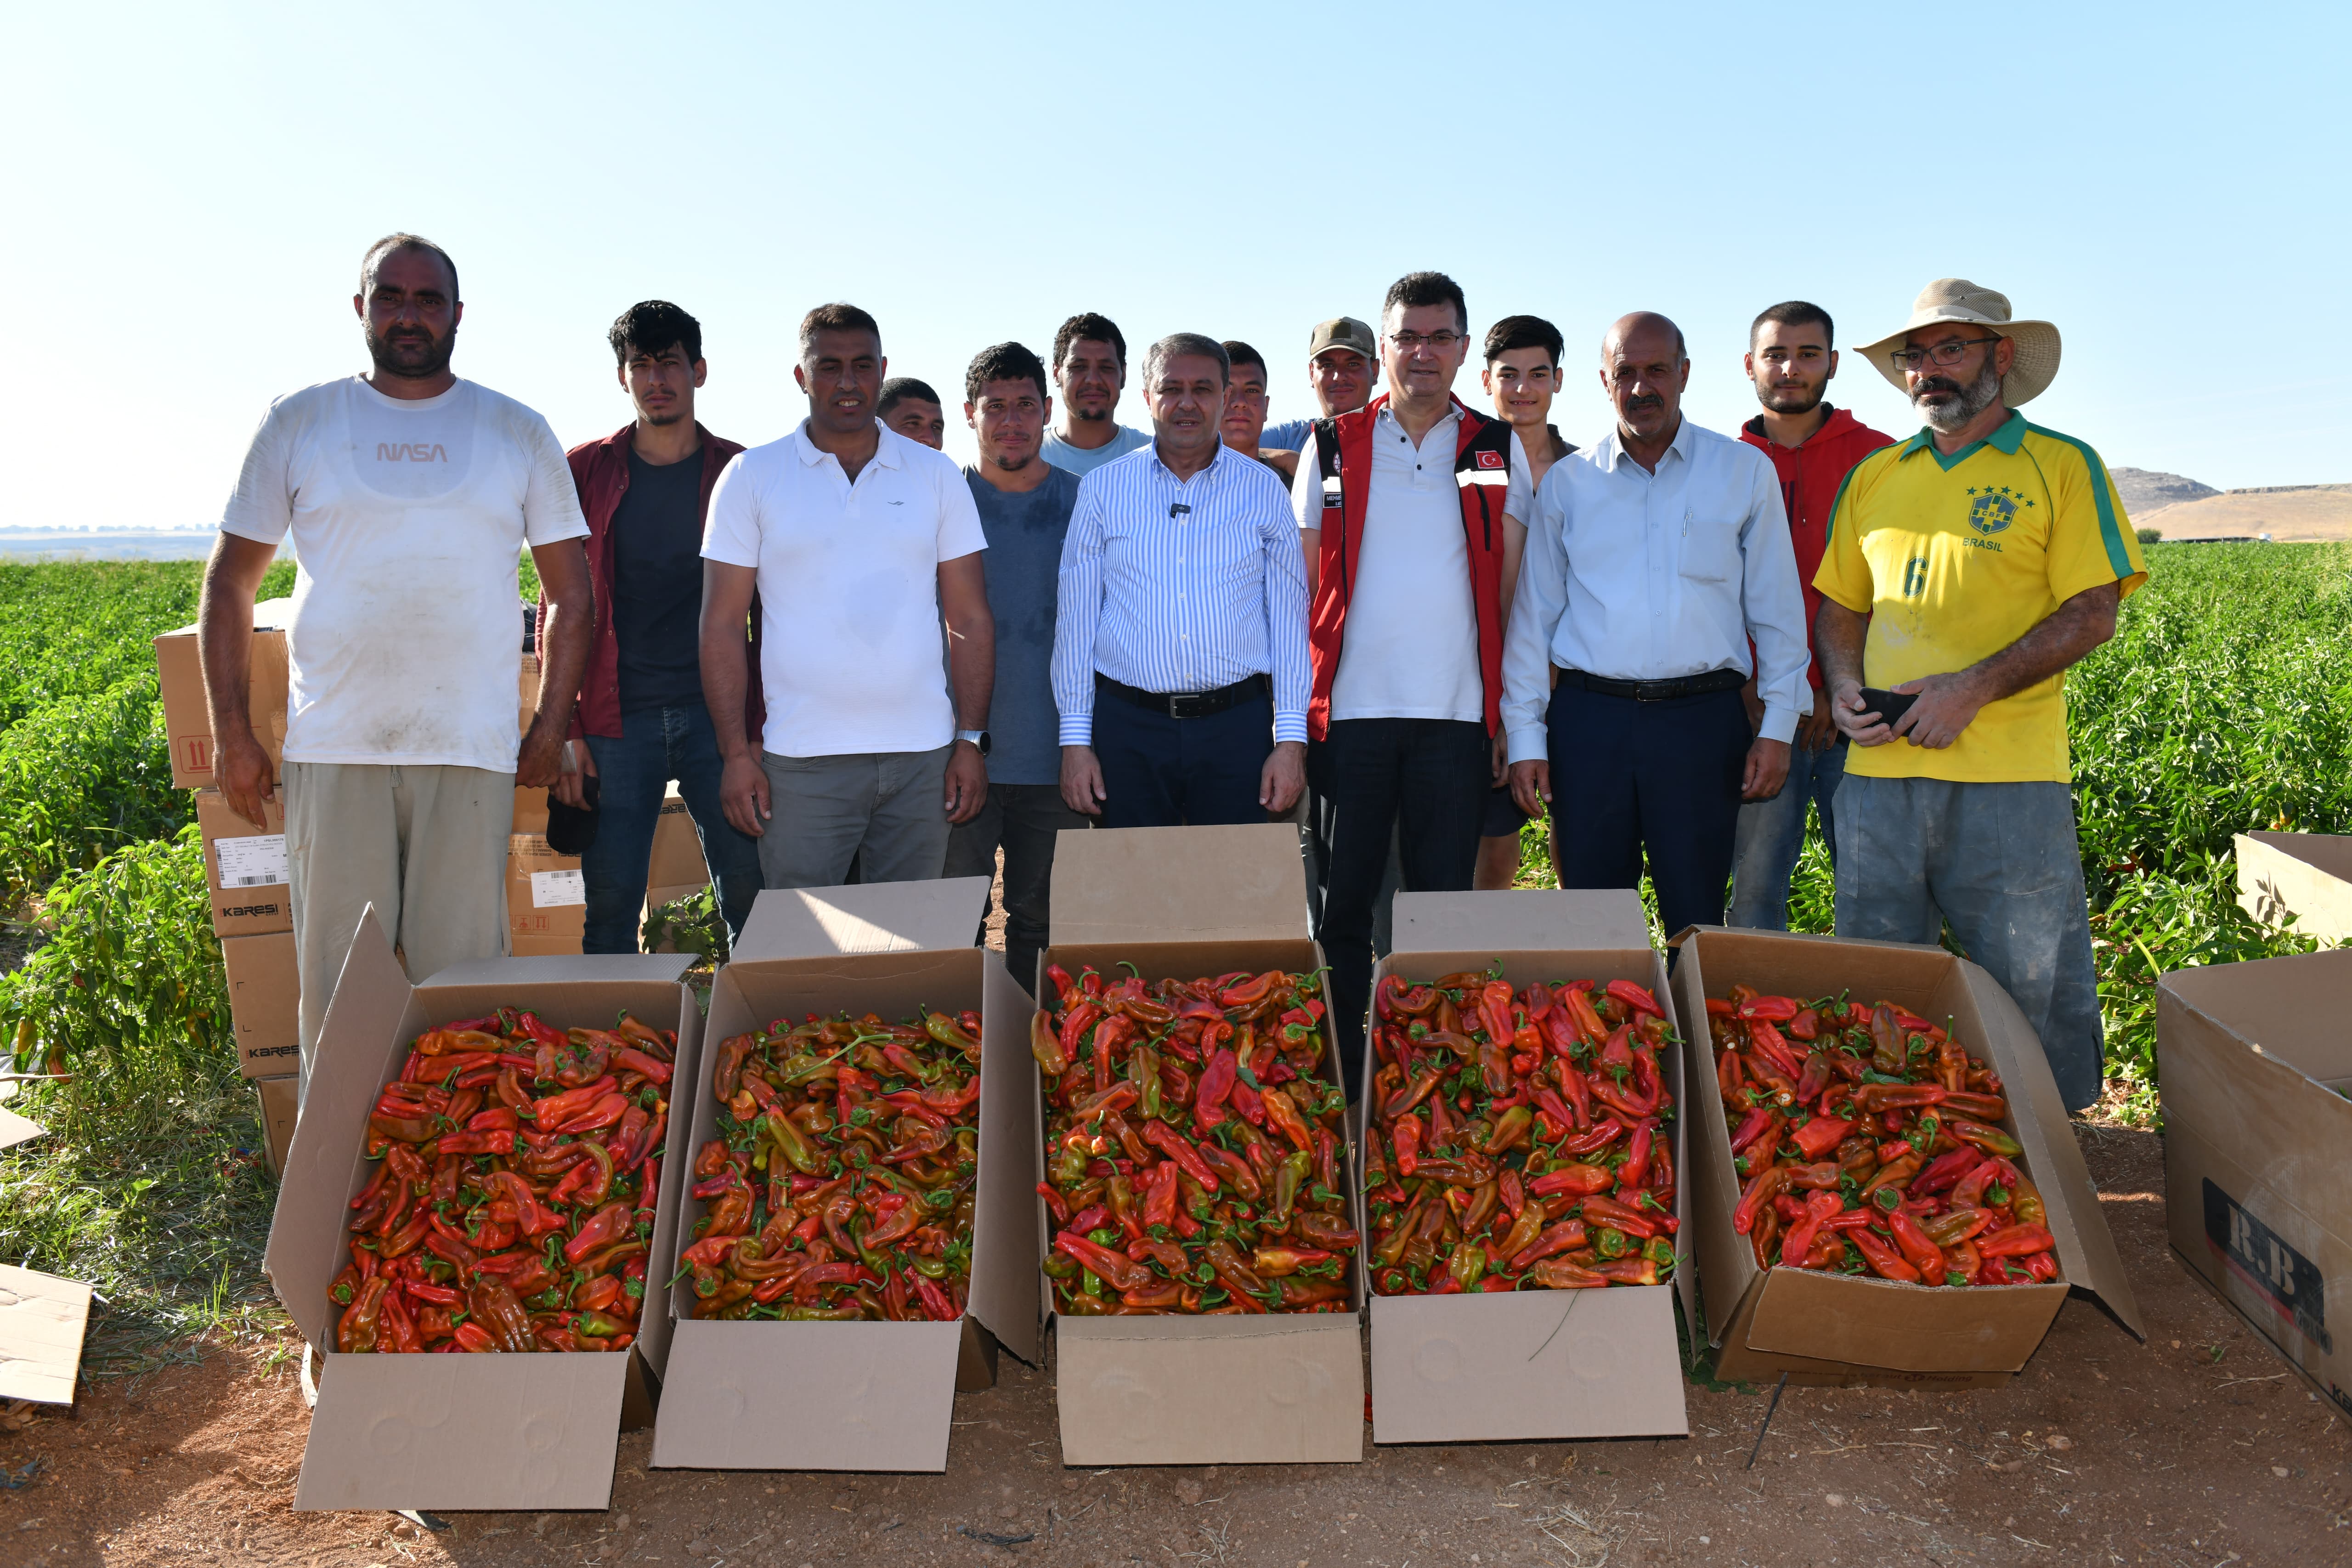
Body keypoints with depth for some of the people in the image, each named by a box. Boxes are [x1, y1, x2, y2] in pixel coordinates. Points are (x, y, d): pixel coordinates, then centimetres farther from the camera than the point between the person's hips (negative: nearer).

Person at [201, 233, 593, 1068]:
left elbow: (572, 594, 11)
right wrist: (231, 733, 6)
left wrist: (551, 730, 5)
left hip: (471, 751, 0)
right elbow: (230, 578, 13)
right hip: (332, 748, 1)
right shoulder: (299, 422, 9)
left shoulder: (518, 433, 9)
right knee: (335, 982, 4)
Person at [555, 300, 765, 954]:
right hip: (616, 721, 1)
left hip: (721, 715, 0)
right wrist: (564, 730, 0)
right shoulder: (585, 471, 8)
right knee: (609, 909, 2)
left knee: (753, 901, 0)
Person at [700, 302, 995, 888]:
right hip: (801, 762, -1)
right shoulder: (752, 477, 4)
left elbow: (970, 620, 8)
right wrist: (736, 752, -4)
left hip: (922, 757, 2)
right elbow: (723, 626, 3)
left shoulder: (937, 476, 8)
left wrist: (972, 741, 0)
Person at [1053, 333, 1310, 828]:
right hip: (1128, 728, 0)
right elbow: (1076, 619, 7)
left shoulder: (1263, 489, 7)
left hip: (1237, 729, 0)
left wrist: (1291, 739, -1)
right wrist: (1075, 739, 1)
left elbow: (1288, 618, 6)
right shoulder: (1103, 489, 7)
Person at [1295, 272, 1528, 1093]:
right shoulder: (1333, 447, 8)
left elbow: (1512, 593, 9)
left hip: (1457, 716, 0)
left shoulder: (1499, 452, 9)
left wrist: (1512, 714, 3)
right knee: (1342, 904, 4)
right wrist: (1290, 708, 1)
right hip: (1349, 713, 0)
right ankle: (1340, 1081, 15)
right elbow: (1300, 585, 8)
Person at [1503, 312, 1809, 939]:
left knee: (1697, 919, 2)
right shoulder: (1565, 483, 9)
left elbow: (1777, 607, 8)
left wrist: (1778, 724, 2)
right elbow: (1533, 616, 9)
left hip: (1702, 721, -1)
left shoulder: (1746, 472, 7)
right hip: (1589, 718, 1)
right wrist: (1525, 735, 4)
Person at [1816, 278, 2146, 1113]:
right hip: (1880, 768, 4)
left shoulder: (2063, 467, 2)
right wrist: (1843, 685, -1)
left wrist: (1974, 688, -16)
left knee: (2034, 991, 3)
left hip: (2009, 774, -4)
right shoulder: (1874, 476, 15)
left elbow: (2092, 614, -5)